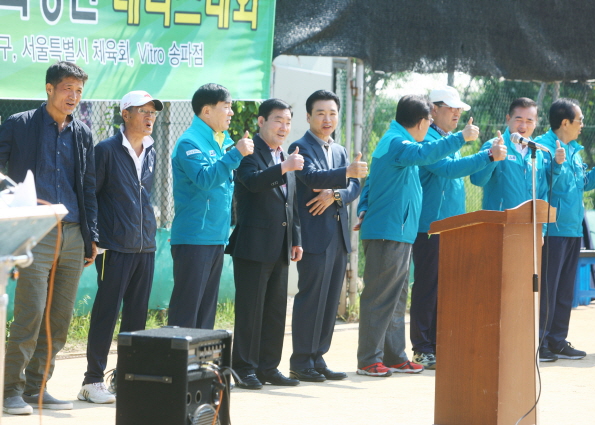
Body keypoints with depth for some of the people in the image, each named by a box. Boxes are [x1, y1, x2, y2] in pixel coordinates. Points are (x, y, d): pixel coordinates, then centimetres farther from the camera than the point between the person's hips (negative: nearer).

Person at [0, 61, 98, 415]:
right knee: (30, 315, -11)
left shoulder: (82, 133, 15)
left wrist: (91, 236, 13)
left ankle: (36, 387, 13)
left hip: (72, 236, 5)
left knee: (61, 318, 4)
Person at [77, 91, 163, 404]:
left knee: (137, 314, 7)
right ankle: (93, 381, 0)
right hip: (115, 247, -6)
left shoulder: (150, 152, 13)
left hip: (145, 246, 6)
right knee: (106, 313, -5)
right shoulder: (107, 150, -6)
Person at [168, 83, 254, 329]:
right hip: (193, 238, -9)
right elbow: (205, 179, -26)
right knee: (186, 308, -8)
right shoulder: (190, 142, -11)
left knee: (207, 307, 12)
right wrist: (237, 154, -24)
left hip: (216, 237, 9)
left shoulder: (224, 141, 15)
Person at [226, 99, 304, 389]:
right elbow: (253, 181, -26)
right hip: (253, 243, -8)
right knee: (249, 308, -5)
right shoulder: (249, 152, -6)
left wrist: (296, 239, 18)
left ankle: (268, 367, 16)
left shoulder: (285, 157, 19)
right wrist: (283, 168, -36)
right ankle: (245, 368, 0)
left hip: (280, 246, 8)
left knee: (276, 308, 10)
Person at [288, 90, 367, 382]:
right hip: (315, 235, -7)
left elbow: (354, 187, 11)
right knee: (311, 297, -7)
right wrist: (347, 172, -36)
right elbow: (312, 176, -23)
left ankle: (318, 358, 14)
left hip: (338, 236, 7)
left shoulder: (340, 151, 20)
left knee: (330, 300, 8)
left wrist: (335, 195, -10)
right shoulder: (301, 148, -5)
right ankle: (301, 362, -3)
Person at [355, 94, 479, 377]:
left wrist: (365, 210, 12)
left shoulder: (393, 140, 20)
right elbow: (423, 154, -34)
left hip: (399, 234, 11)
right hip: (386, 234, -11)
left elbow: (371, 182, 24)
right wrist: (461, 138, -33)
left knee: (396, 299, 13)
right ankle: (368, 360, -6)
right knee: (379, 297, -8)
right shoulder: (397, 142, -13)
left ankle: (394, 356, 18)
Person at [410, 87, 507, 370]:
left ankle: (439, 344, 14)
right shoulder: (428, 140, -11)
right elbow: (448, 168, -25)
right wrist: (488, 156, -29)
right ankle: (422, 349, -2)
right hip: (430, 226, -9)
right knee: (427, 286, -5)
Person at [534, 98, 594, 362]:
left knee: (565, 289, 11)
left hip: (573, 229, 9)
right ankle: (538, 342, -4)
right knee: (546, 287, -7)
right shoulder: (543, 145, -11)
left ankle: (557, 341, 17)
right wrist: (556, 165, -32)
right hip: (553, 229, -9)